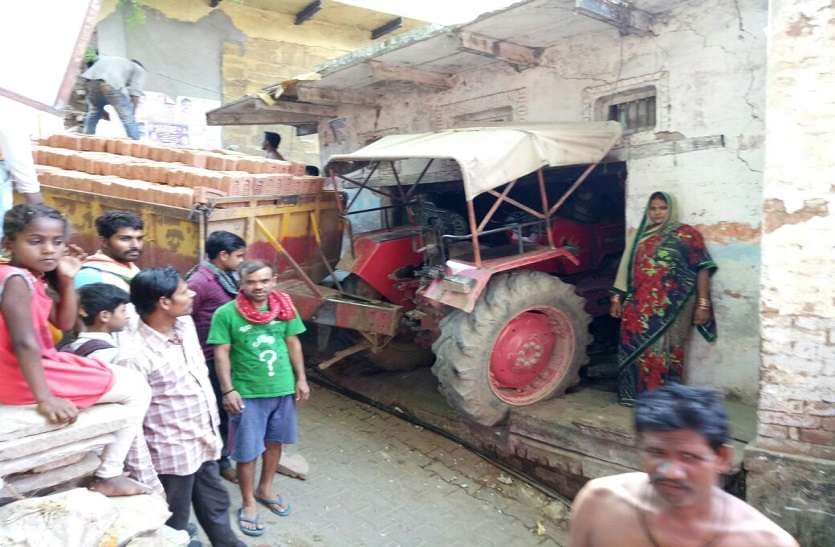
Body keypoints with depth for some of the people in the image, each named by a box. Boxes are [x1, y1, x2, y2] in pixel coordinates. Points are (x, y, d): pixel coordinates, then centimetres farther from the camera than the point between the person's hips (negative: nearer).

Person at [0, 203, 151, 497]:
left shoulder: (31, 279, 10)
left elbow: (64, 322, 13)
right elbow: (24, 343, -28)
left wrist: (67, 280, 2)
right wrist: (45, 398, -30)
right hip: (25, 378, -10)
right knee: (137, 389, -2)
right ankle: (107, 476, 2)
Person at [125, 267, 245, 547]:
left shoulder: (186, 324, -3)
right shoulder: (138, 354, -26)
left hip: (205, 441, 7)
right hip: (174, 453, -7)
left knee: (216, 504, 26)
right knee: (174, 524, 16)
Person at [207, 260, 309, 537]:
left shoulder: (285, 308, -2)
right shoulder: (226, 313, -14)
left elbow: (293, 343, 7)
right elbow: (221, 354, -10)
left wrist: (301, 379, 6)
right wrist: (229, 390, -14)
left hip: (283, 389, 4)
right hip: (247, 393, -4)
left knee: (274, 442, 19)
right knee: (247, 451, 5)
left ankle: (265, 490, 40)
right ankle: (249, 503, 25)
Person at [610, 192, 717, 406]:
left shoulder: (686, 234, 1)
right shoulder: (641, 236, 15)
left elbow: (702, 269, -4)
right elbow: (627, 269, 16)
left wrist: (703, 303, -11)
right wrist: (617, 297, 12)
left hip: (670, 308, -5)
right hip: (640, 307, 5)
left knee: (664, 352, -2)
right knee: (636, 350, 7)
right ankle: (636, 394, 20)